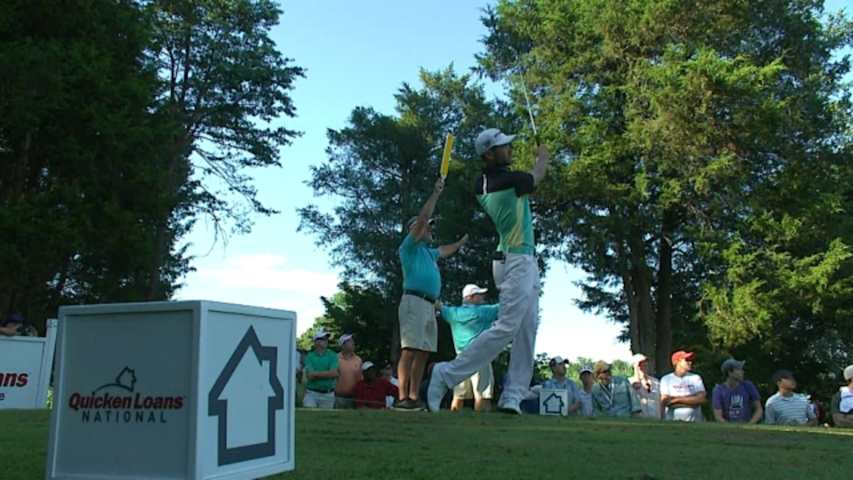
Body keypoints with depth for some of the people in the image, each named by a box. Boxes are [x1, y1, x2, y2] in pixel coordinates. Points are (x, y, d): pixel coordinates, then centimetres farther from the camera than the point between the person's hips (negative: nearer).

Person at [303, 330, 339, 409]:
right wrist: (327, 373, -3)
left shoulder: (333, 355, 3)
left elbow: (334, 373, -10)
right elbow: (310, 375, -8)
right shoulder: (309, 356, 3)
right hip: (312, 393, -1)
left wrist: (316, 374, -8)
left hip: (328, 394, 1)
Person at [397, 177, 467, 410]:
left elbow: (445, 251, 48)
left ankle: (414, 397, 4)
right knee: (410, 350, -14)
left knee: (423, 352, 3)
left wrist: (462, 242, 57)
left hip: (429, 304, 9)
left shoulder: (428, 251, 27)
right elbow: (422, 218, -6)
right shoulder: (410, 247, 4)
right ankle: (402, 398, -18)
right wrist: (436, 193, -2)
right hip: (415, 301, -9)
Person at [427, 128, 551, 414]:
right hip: (517, 262, -9)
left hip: (525, 263, 9)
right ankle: (448, 374, -8)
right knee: (507, 327, -11)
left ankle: (513, 397, 5)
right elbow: (537, 176, 5)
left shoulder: (482, 184, 6)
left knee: (527, 331, 7)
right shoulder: (509, 181, -16)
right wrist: (543, 156, 25)